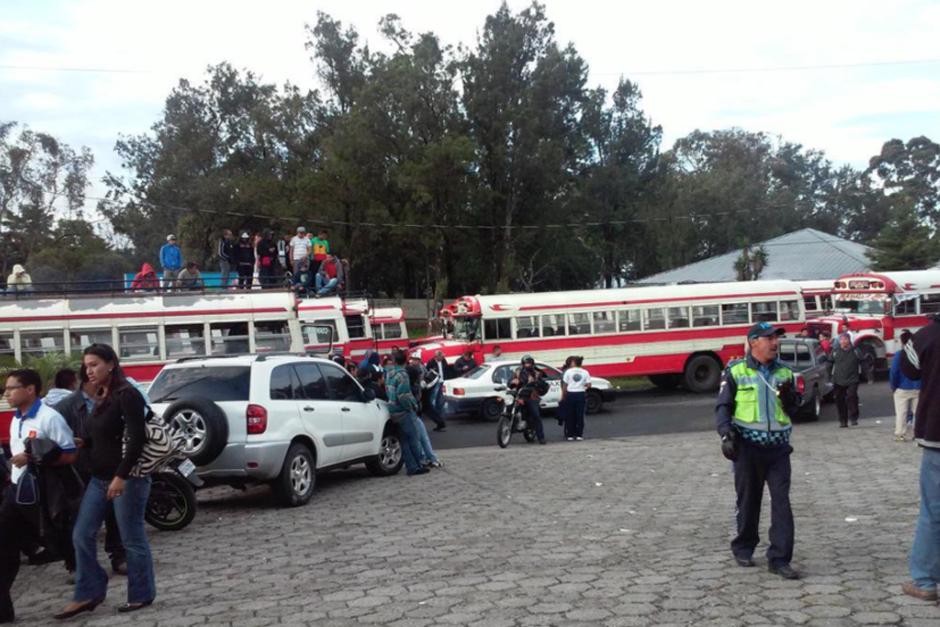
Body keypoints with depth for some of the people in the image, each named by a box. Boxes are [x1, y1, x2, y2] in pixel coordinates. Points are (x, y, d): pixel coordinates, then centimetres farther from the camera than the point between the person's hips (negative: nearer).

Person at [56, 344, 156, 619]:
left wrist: (121, 476, -25)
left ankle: (142, 595, 16)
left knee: (132, 540, 2)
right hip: (99, 479, 9)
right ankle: (88, 594, 16)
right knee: (82, 535, 6)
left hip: (127, 478, -9)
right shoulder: (101, 397, 12)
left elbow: (137, 439, -22)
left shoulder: (127, 395, -15)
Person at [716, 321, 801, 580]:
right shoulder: (735, 371, -1)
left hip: (778, 446, 3)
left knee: (781, 501, -4)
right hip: (748, 445, -2)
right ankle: (743, 548, 28)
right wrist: (726, 435, -16)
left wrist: (789, 396, -8)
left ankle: (779, 559, 0)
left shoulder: (784, 372, 10)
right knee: (748, 500, 9)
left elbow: (794, 410, 14)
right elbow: (723, 407, -1)